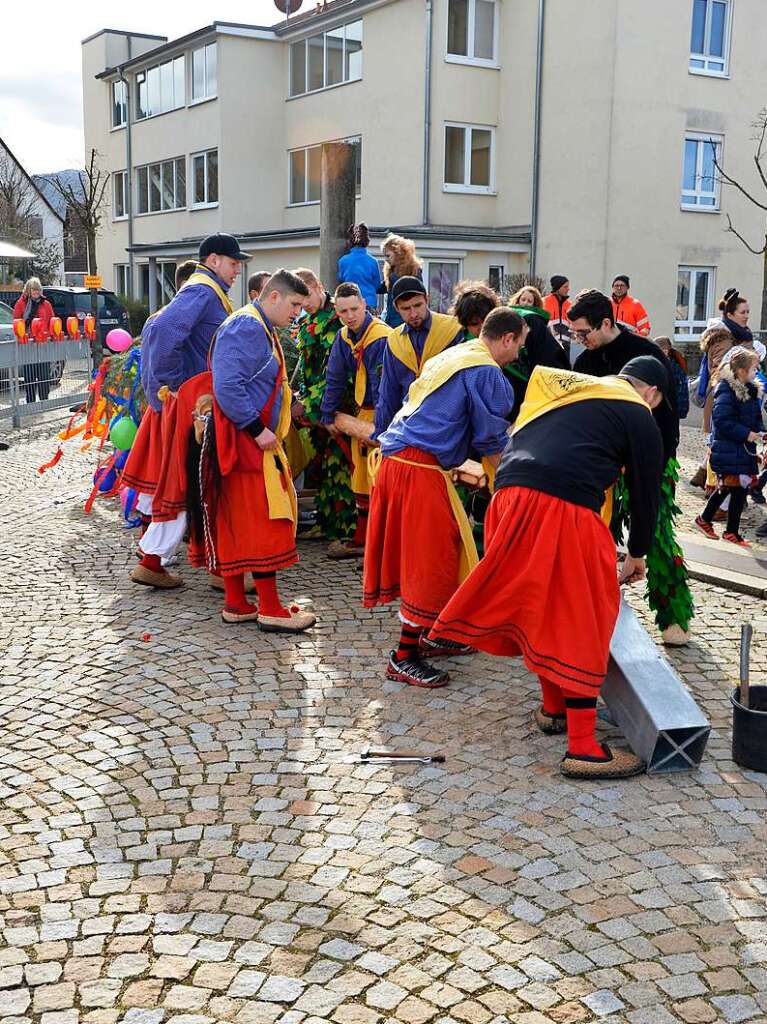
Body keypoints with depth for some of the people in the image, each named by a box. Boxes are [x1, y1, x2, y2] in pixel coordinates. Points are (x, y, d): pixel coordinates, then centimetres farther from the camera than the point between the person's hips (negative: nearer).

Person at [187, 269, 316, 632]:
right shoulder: (245, 327, -15)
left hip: (254, 440, 10)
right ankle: (271, 610, -1)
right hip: (243, 442, -10)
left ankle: (236, 603, 19)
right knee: (262, 522, -7)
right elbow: (227, 387, -25)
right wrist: (257, 429, -22)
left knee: (236, 522, 12)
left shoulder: (262, 329, 18)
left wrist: (265, 431, 15)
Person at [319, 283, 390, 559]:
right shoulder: (344, 337, 5)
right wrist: (328, 416, 8)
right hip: (361, 413, 8)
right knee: (361, 477, 15)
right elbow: (335, 379, 11)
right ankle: (361, 540, 26)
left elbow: (383, 386, -22)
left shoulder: (381, 337, -19)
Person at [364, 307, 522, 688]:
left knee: (442, 551, 19)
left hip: (399, 455, 10)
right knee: (431, 559, -3)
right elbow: (493, 442, -6)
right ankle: (404, 657, 1)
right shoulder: (488, 374, -8)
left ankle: (431, 635, 30)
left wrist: (458, 468, 30)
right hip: (419, 468, -10)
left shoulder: (452, 356, 22)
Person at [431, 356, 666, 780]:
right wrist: (637, 555, 30)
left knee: (539, 610, 20)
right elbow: (645, 491, 14)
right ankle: (582, 747, 4)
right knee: (579, 622, 1)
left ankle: (553, 708, 35)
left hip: (510, 496, 7)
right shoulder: (639, 419, 11)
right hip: (563, 507, -6)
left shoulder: (571, 391, 28)